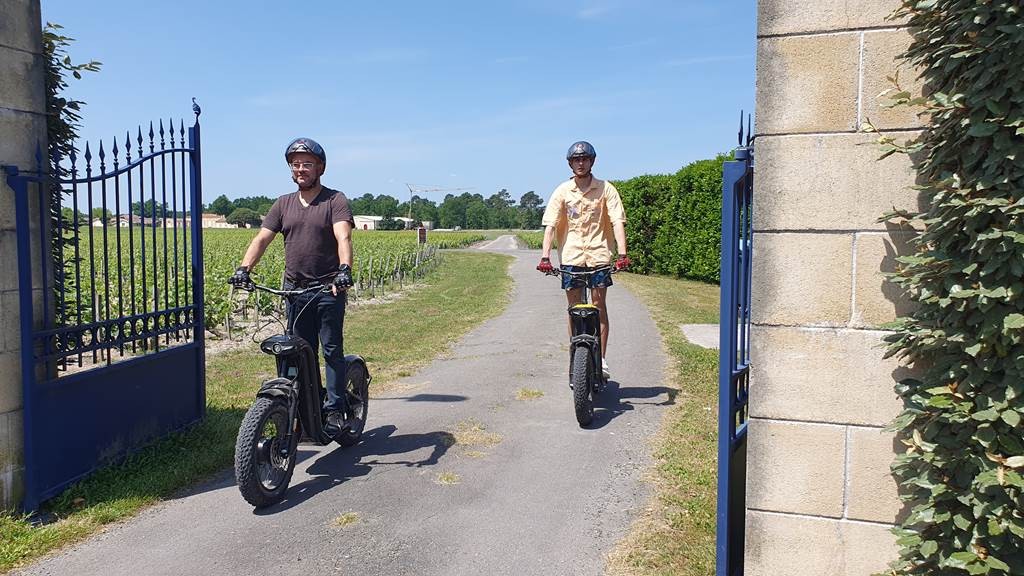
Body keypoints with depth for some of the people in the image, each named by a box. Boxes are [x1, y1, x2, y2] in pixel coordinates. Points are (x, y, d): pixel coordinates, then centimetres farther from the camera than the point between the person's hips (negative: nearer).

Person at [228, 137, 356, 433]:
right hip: (294, 288, 5)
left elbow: (343, 237, -19)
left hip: (329, 288, -5)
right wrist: (244, 268, -14)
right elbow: (262, 239, 3)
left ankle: (335, 409, 5)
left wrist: (345, 270, -37)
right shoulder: (283, 204, 12)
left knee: (332, 349, -1)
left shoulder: (335, 200, -3)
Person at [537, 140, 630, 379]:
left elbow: (617, 222, -6)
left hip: (599, 255, -1)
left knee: (599, 305, -2)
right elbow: (550, 225, -4)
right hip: (571, 256, 1)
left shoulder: (606, 189, 0)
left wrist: (622, 254, -19)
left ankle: (601, 358, 7)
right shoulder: (562, 191, 2)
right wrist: (545, 256, -16)